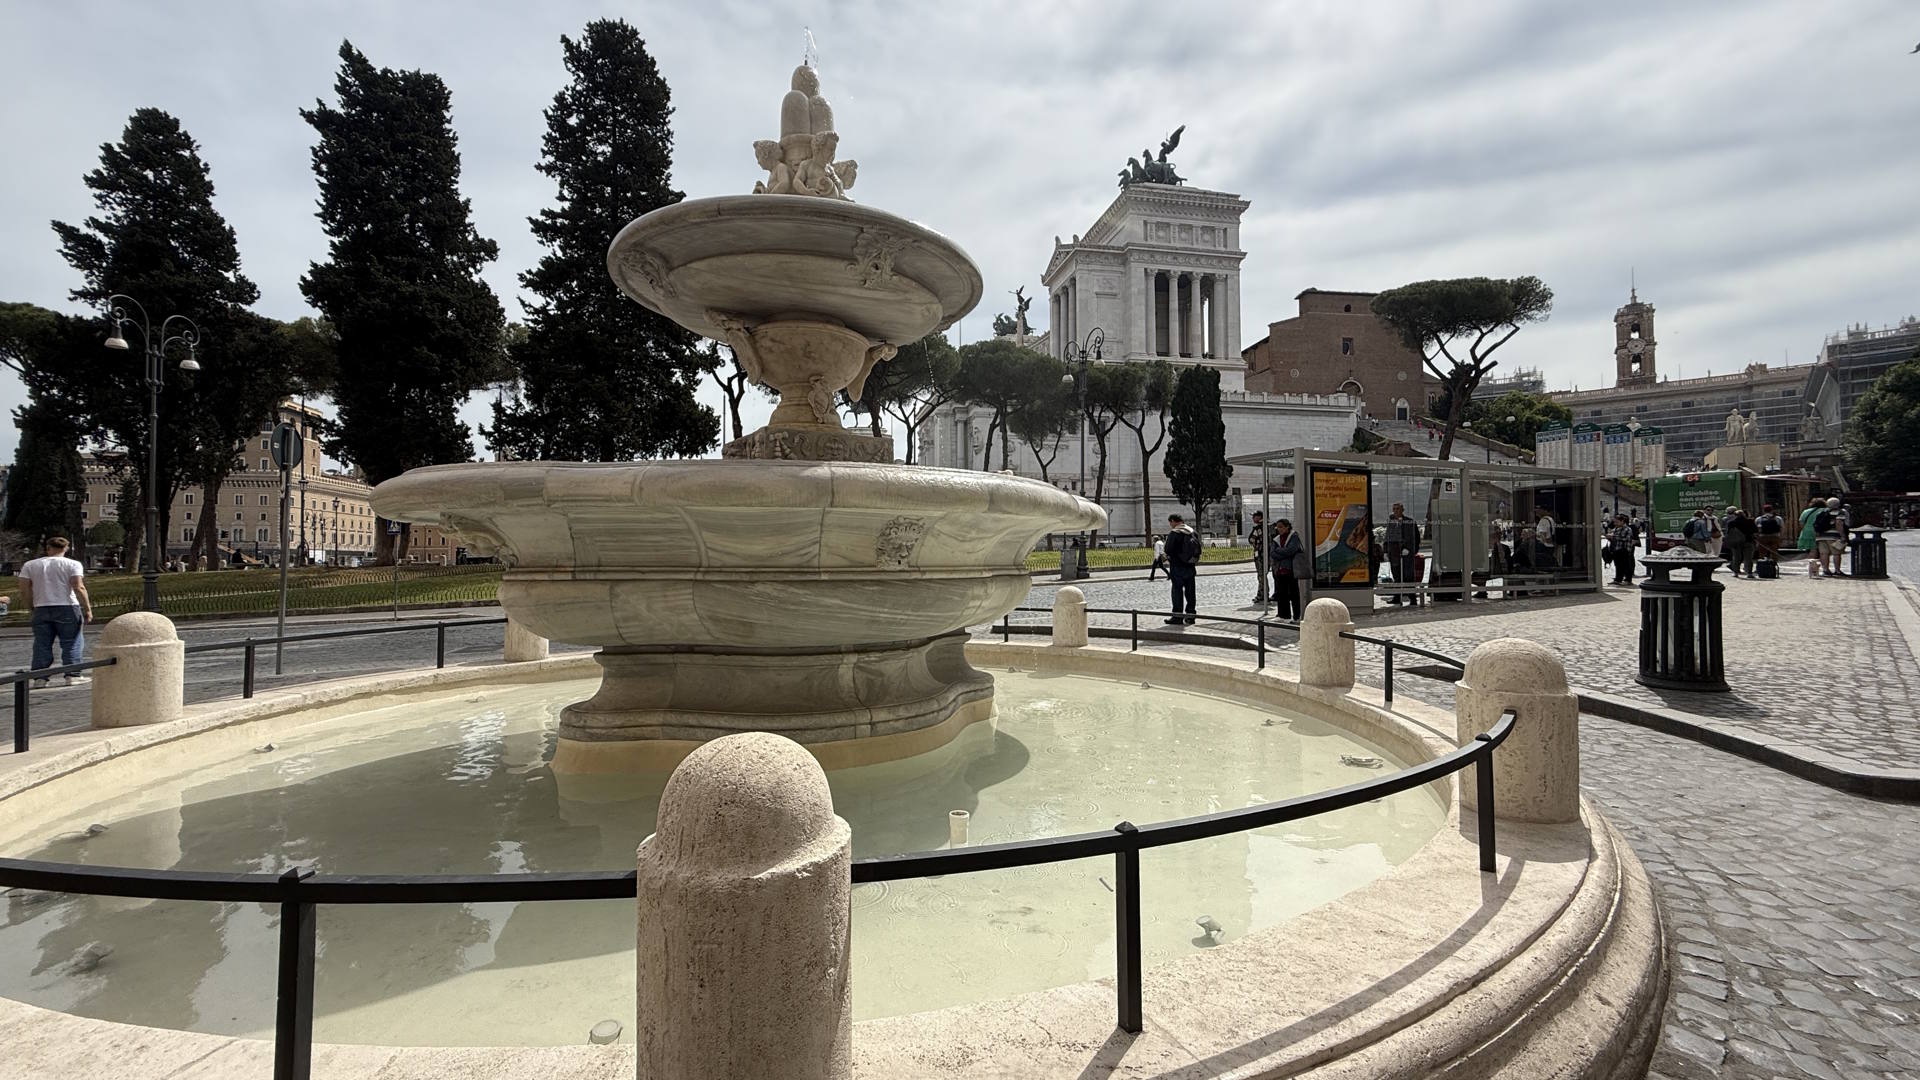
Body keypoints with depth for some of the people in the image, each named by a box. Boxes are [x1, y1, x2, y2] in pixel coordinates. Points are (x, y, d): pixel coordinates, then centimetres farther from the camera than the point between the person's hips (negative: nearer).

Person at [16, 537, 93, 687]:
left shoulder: (30, 566, 8)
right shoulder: (72, 564, -3)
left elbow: (24, 592, 4)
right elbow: (79, 588, -13)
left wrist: (32, 607, 18)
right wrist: (88, 609, -9)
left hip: (41, 609, 3)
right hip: (67, 608, -3)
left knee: (42, 645, 8)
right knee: (72, 644, 1)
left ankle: (40, 678, 8)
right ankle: (73, 675, -2)